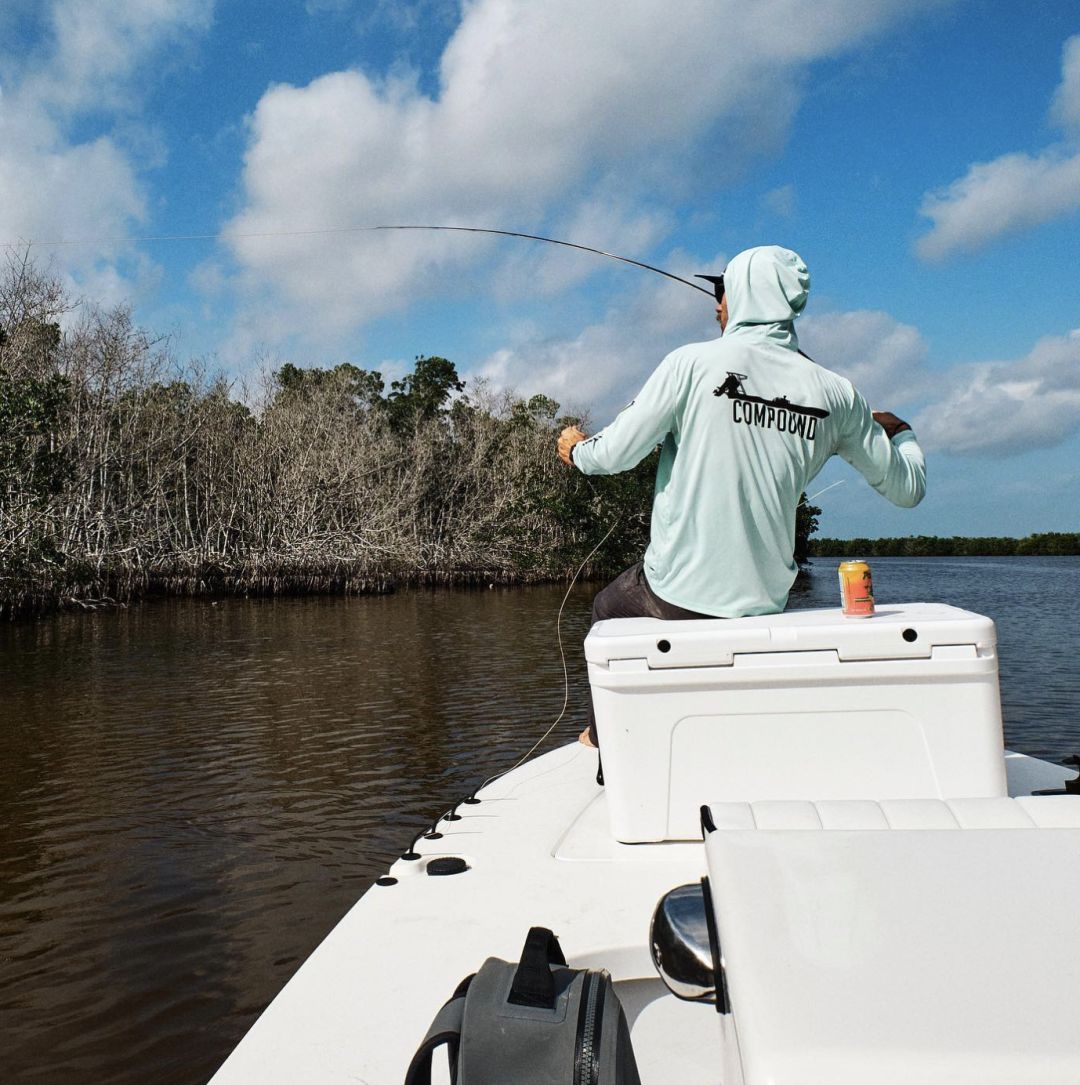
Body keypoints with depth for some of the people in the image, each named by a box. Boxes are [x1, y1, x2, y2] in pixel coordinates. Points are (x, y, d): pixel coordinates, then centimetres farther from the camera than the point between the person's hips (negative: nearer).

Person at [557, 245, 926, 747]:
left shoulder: (694, 362, -11)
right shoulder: (834, 392, 0)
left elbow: (613, 455, -9)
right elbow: (907, 488, 8)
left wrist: (575, 447, 15)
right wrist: (900, 432, 29)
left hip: (677, 594, -3)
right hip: (767, 606, 4)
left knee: (606, 612, 28)